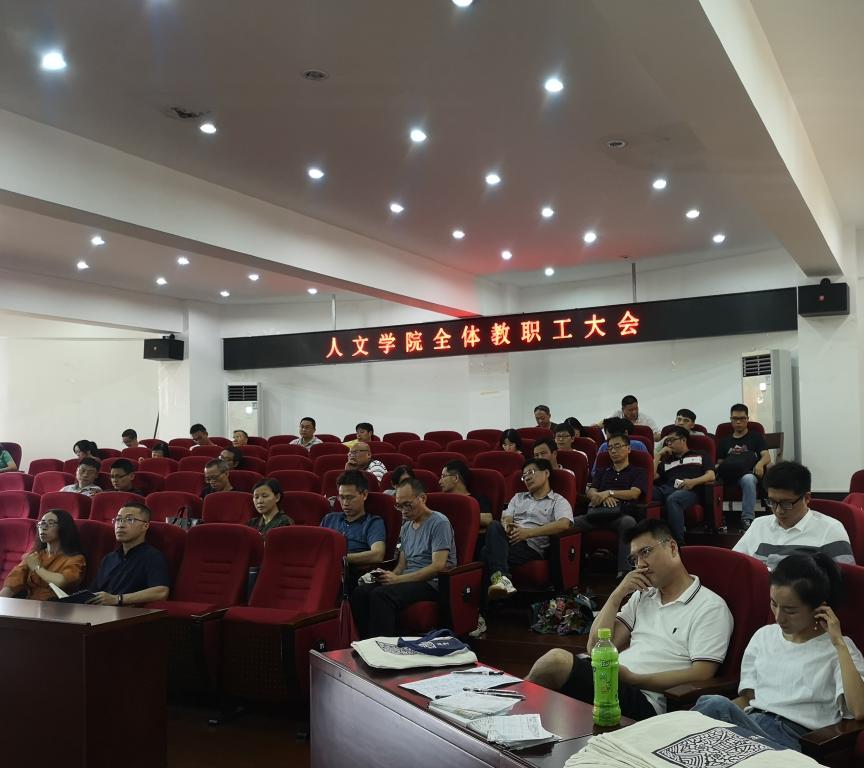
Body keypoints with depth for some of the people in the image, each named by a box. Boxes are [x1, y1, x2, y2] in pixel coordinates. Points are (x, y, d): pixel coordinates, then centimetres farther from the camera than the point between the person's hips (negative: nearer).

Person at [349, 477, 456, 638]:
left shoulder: (439, 523, -6)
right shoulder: (406, 527, 20)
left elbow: (438, 566, -15)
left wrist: (398, 579, -17)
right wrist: (391, 575, -4)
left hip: (431, 583, -7)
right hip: (408, 580, 7)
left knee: (381, 595, -32)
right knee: (360, 592, -19)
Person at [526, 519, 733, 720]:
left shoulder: (710, 607, 1)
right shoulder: (643, 596, 23)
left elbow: (700, 676, -9)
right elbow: (596, 646, 16)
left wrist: (632, 678, -13)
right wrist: (618, 594, 6)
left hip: (645, 701, -7)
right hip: (612, 680, 7)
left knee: (556, 661, -27)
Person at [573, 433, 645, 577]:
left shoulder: (637, 472, 21)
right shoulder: (601, 472, 32)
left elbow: (634, 493, 3)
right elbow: (591, 492, 15)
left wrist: (609, 492, -9)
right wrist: (604, 497, -8)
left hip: (622, 513, -3)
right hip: (597, 512, 3)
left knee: (629, 523, -41)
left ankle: (623, 572, -47)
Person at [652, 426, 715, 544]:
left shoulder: (699, 456, 27)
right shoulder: (667, 460, 34)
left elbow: (711, 476, 11)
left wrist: (694, 481, -8)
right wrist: (659, 455, 22)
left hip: (688, 490, -3)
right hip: (666, 489, 3)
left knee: (673, 499, -42)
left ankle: (679, 544, -41)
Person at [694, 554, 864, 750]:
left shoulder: (837, 649, 6)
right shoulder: (764, 636, 22)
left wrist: (839, 643, -8)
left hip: (795, 738, -4)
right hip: (750, 722, 5)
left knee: (716, 705, -35)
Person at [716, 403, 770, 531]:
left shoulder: (756, 436, 22)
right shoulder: (724, 441, 30)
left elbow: (767, 457, 7)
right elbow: (720, 463, 23)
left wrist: (760, 463, -19)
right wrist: (715, 468, -4)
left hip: (748, 473, -2)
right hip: (727, 476, 2)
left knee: (748, 479, -41)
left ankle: (747, 519, -37)